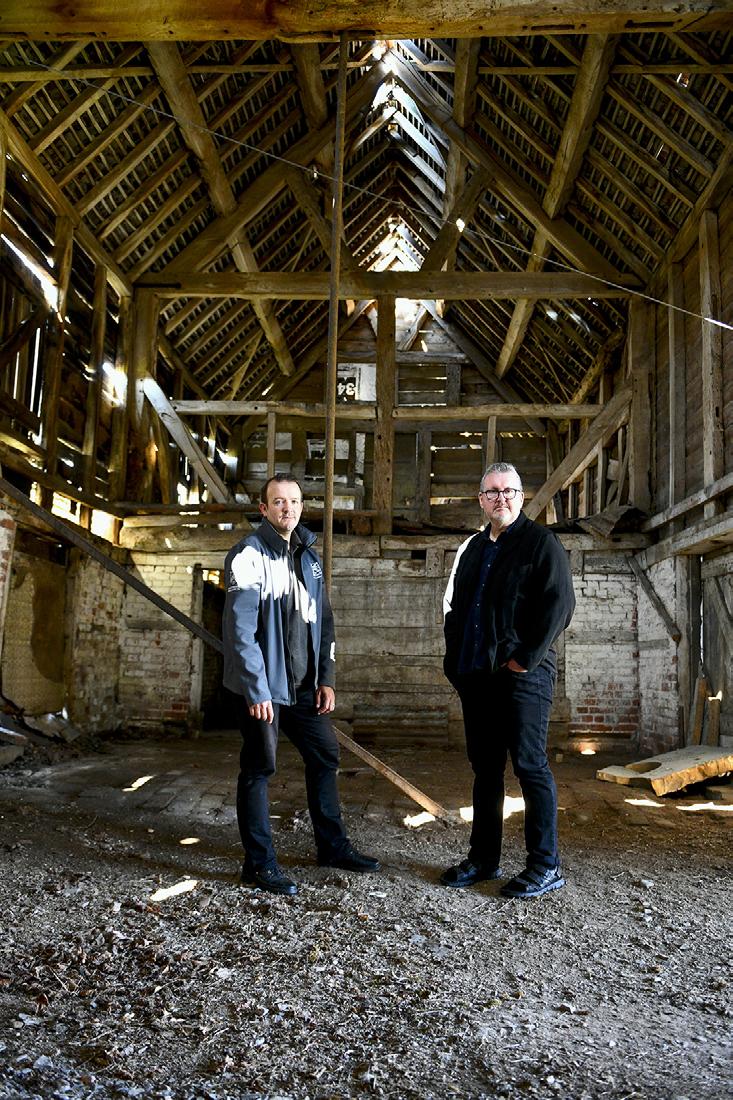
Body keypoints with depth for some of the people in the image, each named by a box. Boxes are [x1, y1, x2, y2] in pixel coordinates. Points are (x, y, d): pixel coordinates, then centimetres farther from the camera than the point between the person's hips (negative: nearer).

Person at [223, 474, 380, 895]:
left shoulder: (309, 556, 11)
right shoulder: (251, 555, -12)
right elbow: (240, 628, -17)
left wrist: (326, 678, 8)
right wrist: (256, 690, -20)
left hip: (303, 684, 7)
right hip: (264, 686, -7)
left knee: (326, 756, 14)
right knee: (259, 769, 2)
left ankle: (333, 845, 30)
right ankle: (260, 863, 15)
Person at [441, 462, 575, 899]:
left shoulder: (541, 542, -2)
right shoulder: (472, 549, 18)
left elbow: (559, 604, -12)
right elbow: (454, 608, 23)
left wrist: (526, 657, -15)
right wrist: (455, 661, 12)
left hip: (523, 675, -7)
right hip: (477, 675, 7)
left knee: (530, 765, -3)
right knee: (486, 768, 13)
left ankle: (545, 866, 8)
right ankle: (484, 859, 23)